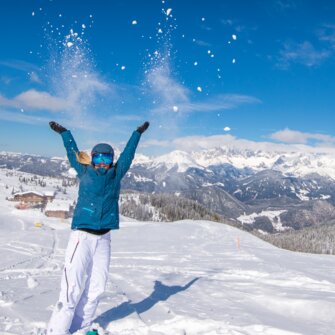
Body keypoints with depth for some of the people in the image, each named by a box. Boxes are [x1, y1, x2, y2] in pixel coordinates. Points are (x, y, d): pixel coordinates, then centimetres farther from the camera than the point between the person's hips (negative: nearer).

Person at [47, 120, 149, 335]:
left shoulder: (116, 175, 10)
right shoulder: (84, 172, 5)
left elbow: (128, 155, 24)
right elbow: (73, 152, 20)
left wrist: (138, 133, 35)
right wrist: (64, 132, 31)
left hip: (103, 238, 4)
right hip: (82, 236, -3)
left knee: (97, 287, 2)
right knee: (73, 286, -10)